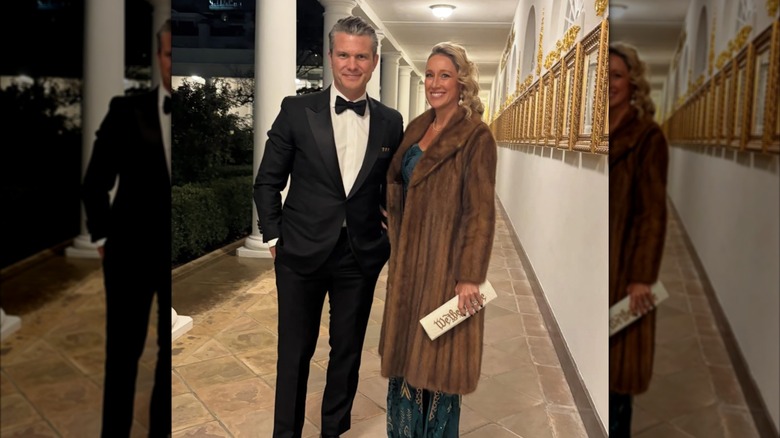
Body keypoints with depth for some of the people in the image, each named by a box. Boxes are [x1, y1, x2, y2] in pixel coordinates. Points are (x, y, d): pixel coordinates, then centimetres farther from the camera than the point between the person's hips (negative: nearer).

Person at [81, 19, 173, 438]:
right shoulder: (127, 111, -2)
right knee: (123, 352, 13)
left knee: (170, 354, 13)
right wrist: (103, 237, 2)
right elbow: (94, 183, 4)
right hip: (132, 251, 0)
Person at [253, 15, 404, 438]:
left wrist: (391, 237, 5)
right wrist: (274, 237, -2)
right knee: (294, 352, 11)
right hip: (302, 253, -2)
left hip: (361, 257, 2)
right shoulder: (297, 110, -5)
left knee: (347, 351, 15)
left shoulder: (390, 122, 1)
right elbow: (268, 181, 1)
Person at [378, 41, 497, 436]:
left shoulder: (476, 137, -12)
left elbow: (480, 212, -15)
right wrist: (398, 250, 11)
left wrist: (470, 276, -18)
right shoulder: (417, 127, 9)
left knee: (436, 353, 7)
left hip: (447, 262, -7)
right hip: (409, 260, 7)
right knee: (406, 349, 16)